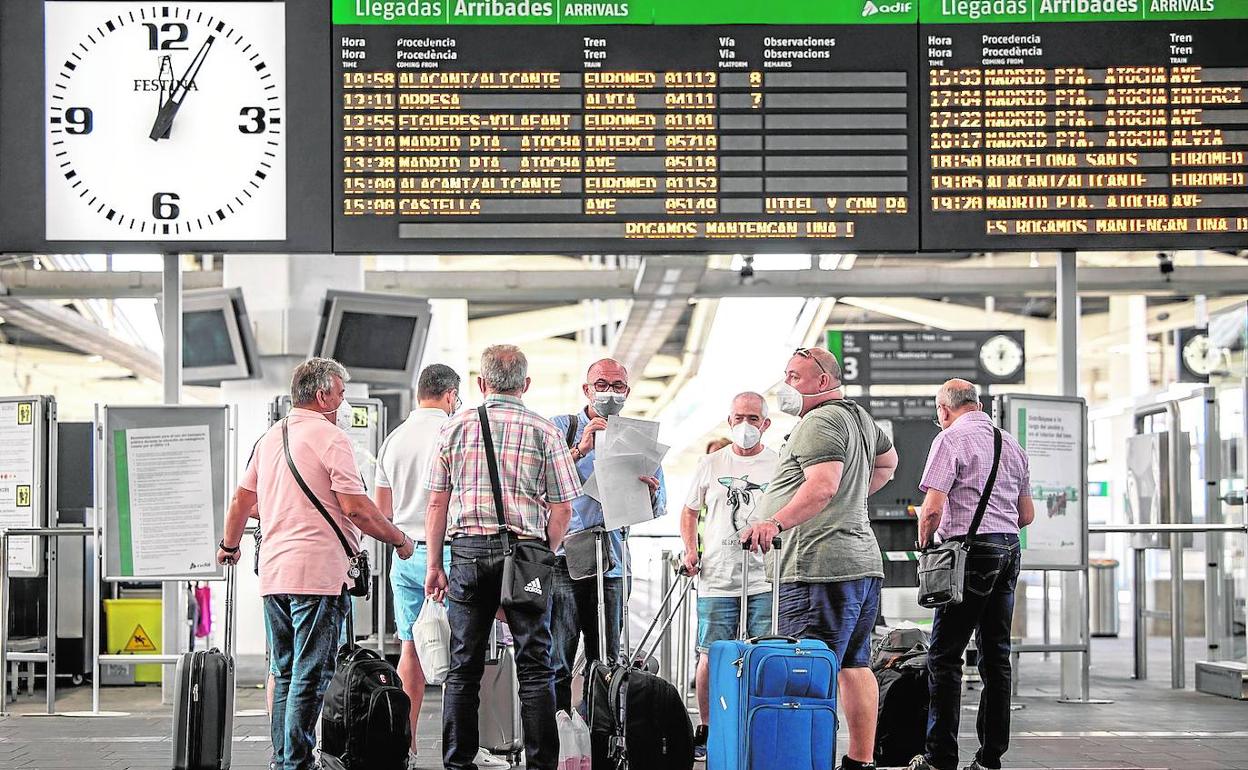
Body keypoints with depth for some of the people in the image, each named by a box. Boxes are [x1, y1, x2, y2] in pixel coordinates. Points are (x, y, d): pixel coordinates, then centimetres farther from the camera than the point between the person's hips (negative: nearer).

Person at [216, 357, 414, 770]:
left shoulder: (269, 438, 16)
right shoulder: (329, 437, -8)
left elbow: (241, 500, 24)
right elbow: (356, 507, -15)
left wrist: (229, 546, 39)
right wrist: (400, 540, -2)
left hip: (273, 573, 8)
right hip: (317, 571, -8)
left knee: (286, 673, 14)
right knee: (311, 675, -6)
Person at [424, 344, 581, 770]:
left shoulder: (455, 428, 6)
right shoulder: (544, 432, 1)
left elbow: (437, 503, 5)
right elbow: (562, 508, -1)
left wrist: (435, 565, 10)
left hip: (469, 549, 2)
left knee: (463, 666, 7)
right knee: (534, 666, 3)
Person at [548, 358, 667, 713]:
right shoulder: (562, 428, 7)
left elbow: (656, 511, 11)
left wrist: (652, 490, -11)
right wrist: (579, 450, -17)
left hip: (611, 563, 3)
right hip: (563, 557, -3)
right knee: (556, 660, -6)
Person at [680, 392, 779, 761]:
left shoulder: (780, 464, 6)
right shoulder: (711, 464, 11)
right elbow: (690, 511, 20)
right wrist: (690, 550, 6)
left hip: (765, 581, -1)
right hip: (717, 580, 1)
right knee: (711, 657, 1)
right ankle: (706, 731, 14)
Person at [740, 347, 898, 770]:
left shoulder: (820, 422, -11)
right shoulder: (861, 418, 20)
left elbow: (822, 486, -26)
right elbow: (887, 463, 39)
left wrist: (777, 521, -36)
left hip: (820, 565, -11)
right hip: (862, 559, 11)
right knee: (853, 666, 13)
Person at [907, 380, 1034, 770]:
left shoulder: (951, 439, -6)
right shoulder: (1011, 444, 16)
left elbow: (932, 508, -14)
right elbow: (1027, 515, 19)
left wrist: (925, 547, 2)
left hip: (972, 548, -7)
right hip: (1010, 548, 7)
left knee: (944, 654, -4)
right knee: (996, 654, 9)